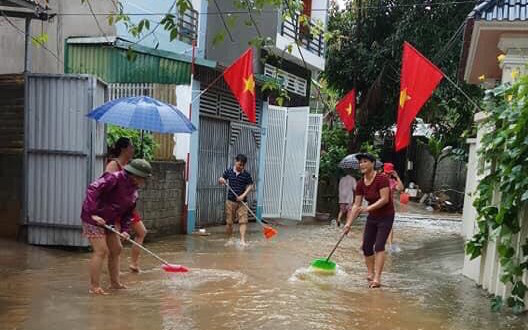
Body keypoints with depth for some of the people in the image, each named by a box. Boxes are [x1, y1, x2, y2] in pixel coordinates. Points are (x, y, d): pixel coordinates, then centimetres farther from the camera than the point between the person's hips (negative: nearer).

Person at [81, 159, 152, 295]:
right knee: (101, 251, -12)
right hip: (93, 218, -9)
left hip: (109, 222, 9)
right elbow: (92, 189, -31)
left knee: (116, 249, 14)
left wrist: (124, 229, -6)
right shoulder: (114, 178, -21)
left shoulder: (134, 191, 5)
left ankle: (115, 282, 28)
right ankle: (94, 286, -1)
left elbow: (128, 212, 9)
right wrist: (93, 213, -36)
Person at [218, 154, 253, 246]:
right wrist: (221, 180, -14)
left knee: (243, 220, -9)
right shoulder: (229, 171, 0)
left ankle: (242, 240, -11)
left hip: (241, 201, -1)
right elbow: (221, 180, 10)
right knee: (229, 221, 7)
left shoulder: (247, 175, -4)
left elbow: (250, 186, -1)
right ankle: (229, 239, 22)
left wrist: (243, 195, -14)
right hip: (230, 200, 1)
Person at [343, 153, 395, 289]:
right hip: (372, 217, 7)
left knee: (379, 245, -14)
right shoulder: (360, 184, -3)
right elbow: (356, 205, -2)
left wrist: (368, 208, -36)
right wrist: (348, 223, -5)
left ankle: (377, 278, -14)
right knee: (366, 246, 7)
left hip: (386, 216, -7)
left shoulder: (382, 179, -22)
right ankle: (370, 273, 25)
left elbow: (385, 199, -27)